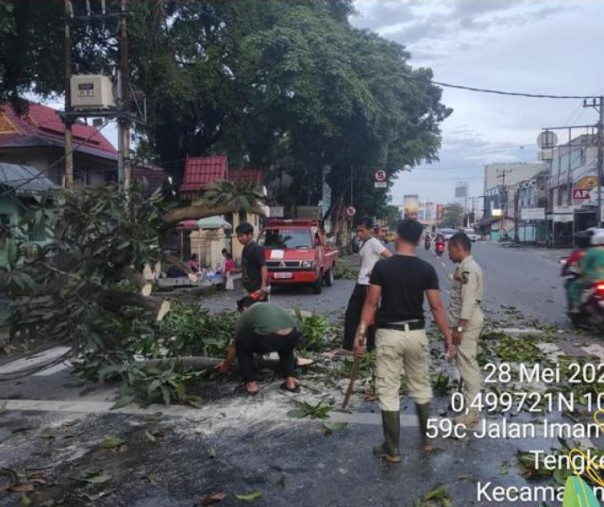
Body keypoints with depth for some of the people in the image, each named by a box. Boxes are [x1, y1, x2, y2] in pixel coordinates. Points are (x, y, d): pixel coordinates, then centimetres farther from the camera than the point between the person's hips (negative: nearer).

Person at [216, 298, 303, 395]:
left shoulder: (245, 315, 24)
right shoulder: (272, 305, 38)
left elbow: (234, 346, 33)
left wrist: (226, 365, 50)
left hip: (268, 339, -4)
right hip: (293, 337, 5)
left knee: (241, 344, 25)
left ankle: (251, 384, 20)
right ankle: (291, 380, 26)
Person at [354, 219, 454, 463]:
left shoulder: (382, 266, -8)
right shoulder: (426, 269, -3)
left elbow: (371, 303, -7)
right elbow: (436, 307, -2)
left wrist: (360, 333, 0)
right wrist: (448, 337, 6)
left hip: (388, 334, -2)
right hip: (416, 333, 3)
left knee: (388, 392, 6)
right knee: (421, 388, 20)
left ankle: (392, 449, 13)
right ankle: (427, 439, 32)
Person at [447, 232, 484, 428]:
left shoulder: (468, 269, -19)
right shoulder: (466, 267, 13)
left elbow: (468, 302, -24)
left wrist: (459, 328, -23)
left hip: (467, 322, -11)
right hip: (466, 321, 11)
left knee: (468, 364, -6)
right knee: (467, 363, 19)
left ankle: (471, 411, -1)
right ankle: (469, 400, 32)